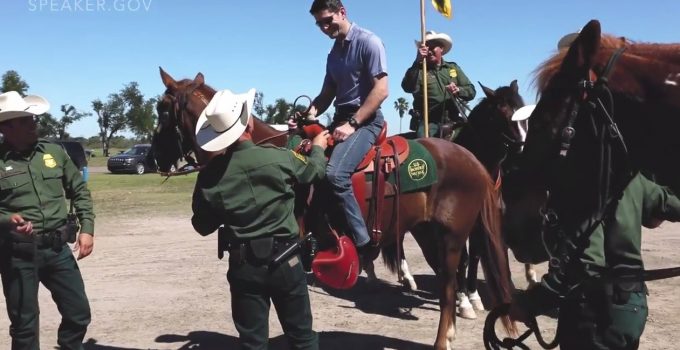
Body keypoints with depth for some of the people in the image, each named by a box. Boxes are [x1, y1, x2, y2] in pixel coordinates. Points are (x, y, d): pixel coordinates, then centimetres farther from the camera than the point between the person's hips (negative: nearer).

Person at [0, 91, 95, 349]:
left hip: (58, 248, 4)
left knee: (79, 314, 10)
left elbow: (80, 191, 9)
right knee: (24, 323, 8)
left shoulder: (54, 152, 4)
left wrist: (87, 228, 0)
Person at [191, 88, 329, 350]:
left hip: (243, 266, 1)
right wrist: (318, 148, 29)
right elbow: (313, 172, 9)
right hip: (284, 260, -1)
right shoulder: (279, 158, -12)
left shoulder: (210, 175, -8)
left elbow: (202, 226, 1)